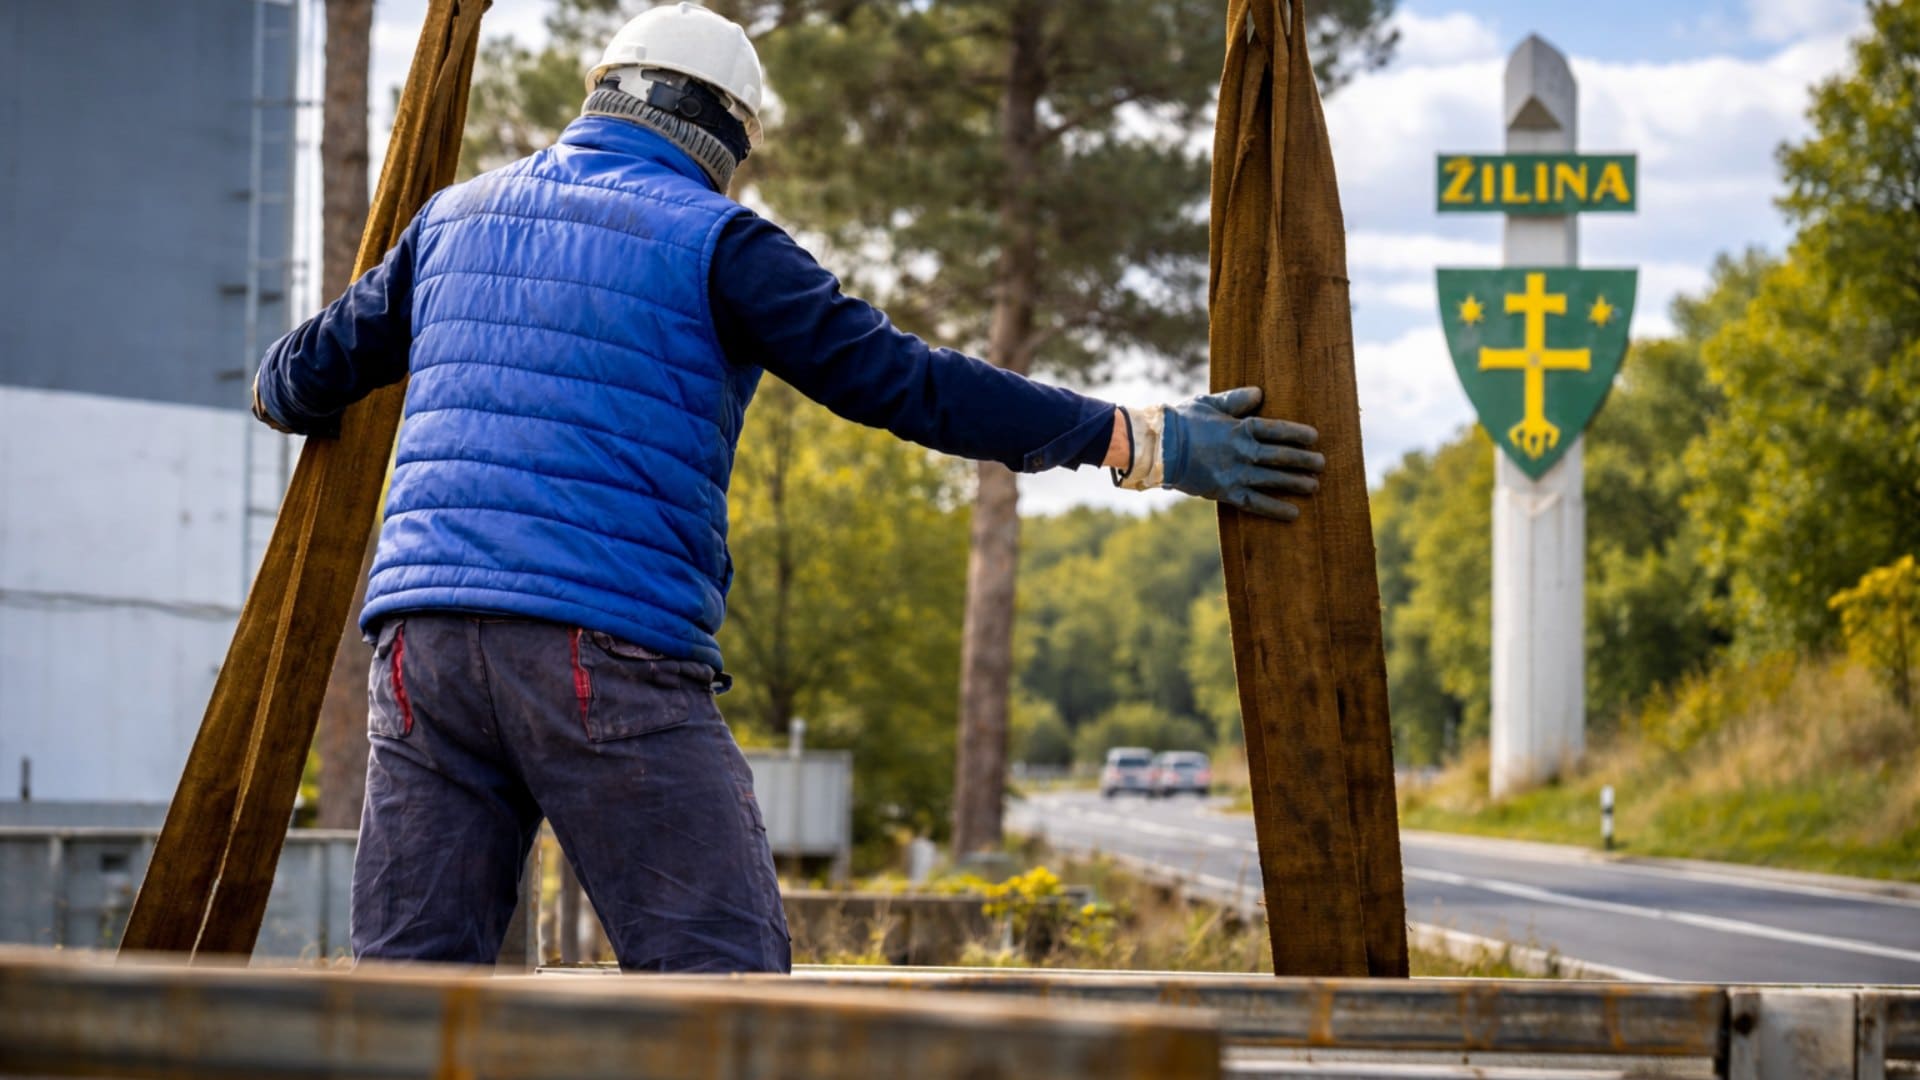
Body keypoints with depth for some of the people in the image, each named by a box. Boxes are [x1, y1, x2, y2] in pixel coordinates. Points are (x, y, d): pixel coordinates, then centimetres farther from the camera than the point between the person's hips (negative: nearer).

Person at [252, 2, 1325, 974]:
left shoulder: (458, 216, 20)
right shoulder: (711, 239, 2)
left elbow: (305, 380, 30)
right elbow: (901, 380, -5)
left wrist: (283, 392, 56)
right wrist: (1139, 442, -3)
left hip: (422, 638, 6)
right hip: (610, 652, -6)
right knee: (722, 977, -5)